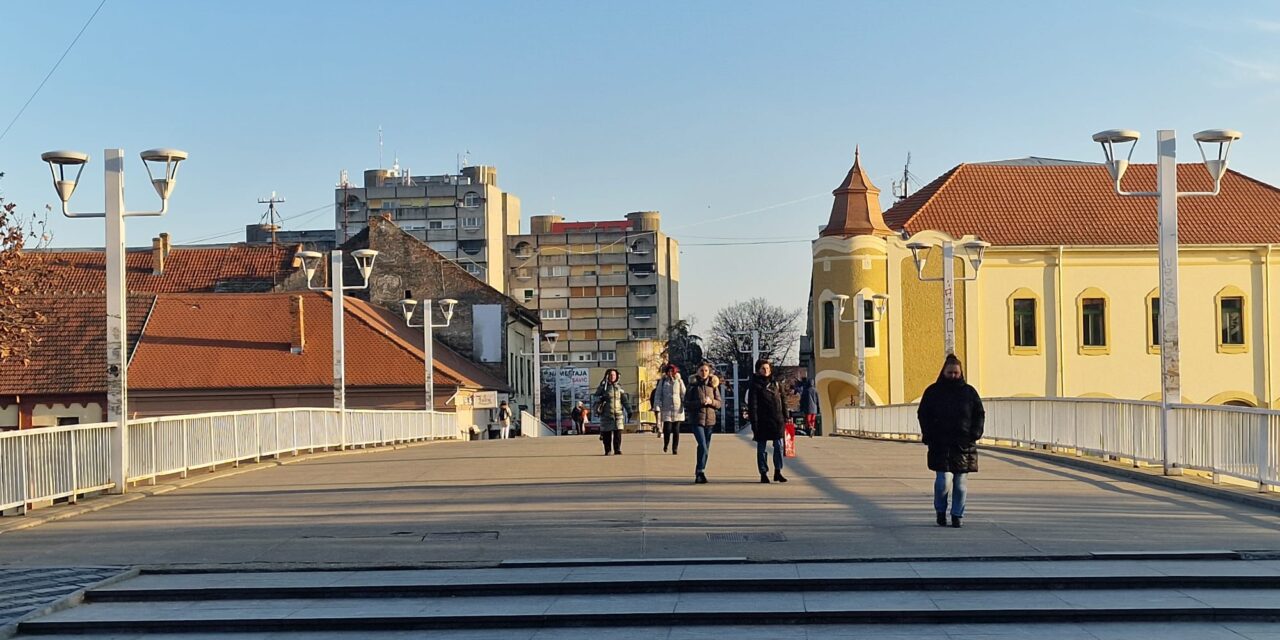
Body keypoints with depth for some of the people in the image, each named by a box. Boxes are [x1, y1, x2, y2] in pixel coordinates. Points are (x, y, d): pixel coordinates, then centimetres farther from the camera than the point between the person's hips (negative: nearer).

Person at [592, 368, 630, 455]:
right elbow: (594, 398, 7)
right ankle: (607, 450, 7)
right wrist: (600, 399, -13)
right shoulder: (602, 387, 5)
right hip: (606, 414, -2)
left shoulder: (619, 387, 13)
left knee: (618, 432, -5)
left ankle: (618, 449, 1)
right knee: (606, 433, -1)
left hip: (618, 414, 2)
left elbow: (625, 399, 12)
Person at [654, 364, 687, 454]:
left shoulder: (679, 381, 7)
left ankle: (675, 448, 10)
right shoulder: (662, 382, 5)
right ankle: (666, 444, 17)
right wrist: (657, 408, -4)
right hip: (666, 409, -1)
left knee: (676, 430, 2)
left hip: (678, 409, 1)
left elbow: (684, 394, 7)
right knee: (667, 429, -9)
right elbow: (658, 395, 3)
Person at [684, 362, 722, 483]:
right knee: (703, 447, -17)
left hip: (710, 420, 4)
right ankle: (700, 472, -13)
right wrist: (700, 402, -18)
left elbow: (719, 403, 9)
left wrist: (711, 401, -12)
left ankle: (699, 473, 19)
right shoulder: (692, 385, 0)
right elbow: (686, 403, -2)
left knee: (705, 448, 8)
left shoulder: (713, 385, 8)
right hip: (696, 419, -4)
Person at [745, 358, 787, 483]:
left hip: (777, 420, 4)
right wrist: (754, 423, -14)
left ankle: (778, 472, 13)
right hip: (762, 421, -4)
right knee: (761, 448, 3)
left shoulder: (775, 383, 12)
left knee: (778, 446, 4)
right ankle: (763, 474, 10)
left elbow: (783, 401, 15)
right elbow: (752, 406, -7)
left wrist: (785, 418, 9)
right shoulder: (755, 385, -2)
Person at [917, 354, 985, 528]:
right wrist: (929, 435, -4)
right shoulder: (933, 391, 6)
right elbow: (923, 414, 8)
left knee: (960, 483, 2)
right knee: (944, 480, -11)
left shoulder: (969, 392, 9)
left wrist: (975, 433, -1)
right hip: (941, 445, -2)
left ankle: (957, 515, 14)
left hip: (964, 445, 2)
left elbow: (980, 414, 14)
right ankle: (940, 511, 13)